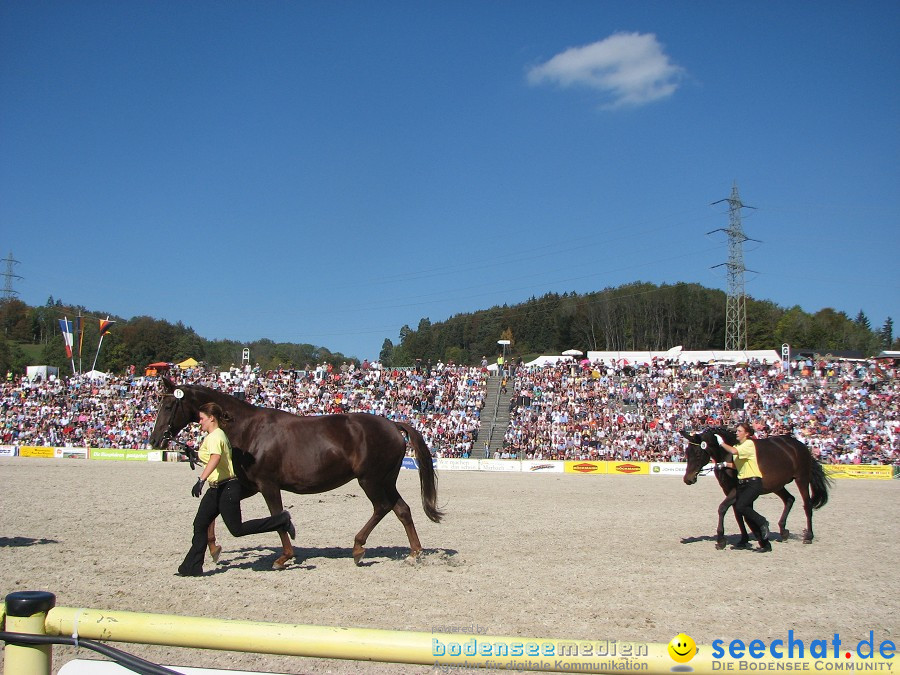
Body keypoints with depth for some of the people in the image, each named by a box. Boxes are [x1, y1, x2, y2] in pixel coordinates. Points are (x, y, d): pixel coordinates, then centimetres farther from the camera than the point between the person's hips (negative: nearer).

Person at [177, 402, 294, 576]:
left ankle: (281, 521, 1)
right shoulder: (219, 434, 15)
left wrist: (201, 480, -46)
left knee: (237, 529, -5)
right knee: (199, 525, 7)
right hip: (217, 489, 10)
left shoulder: (214, 436, -17)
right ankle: (192, 567, 12)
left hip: (225, 488, -10)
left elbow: (216, 458, -35)